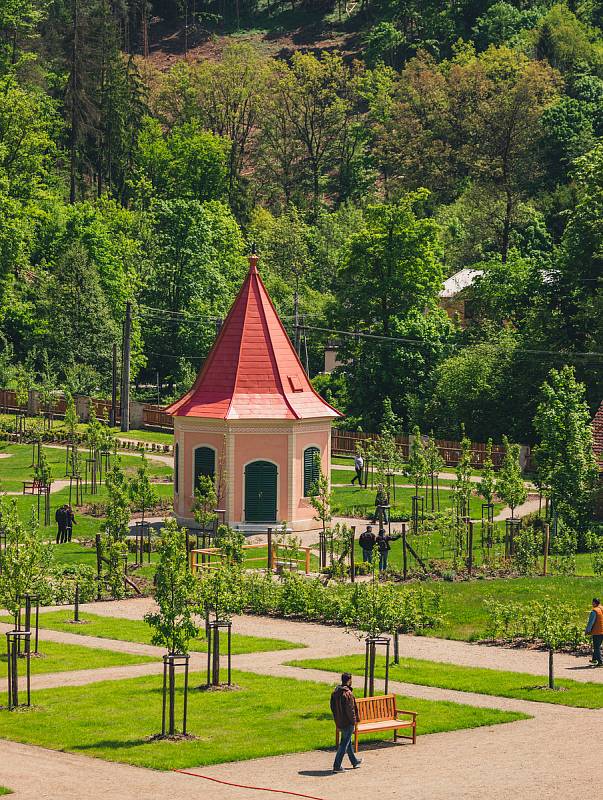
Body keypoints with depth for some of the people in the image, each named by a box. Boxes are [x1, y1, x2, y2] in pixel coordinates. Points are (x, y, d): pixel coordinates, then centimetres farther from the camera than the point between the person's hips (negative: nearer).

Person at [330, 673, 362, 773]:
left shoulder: (335, 692, 6)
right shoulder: (348, 694, -21)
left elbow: (333, 707, 13)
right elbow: (350, 710, -22)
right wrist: (354, 722, -12)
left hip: (339, 722, 9)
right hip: (347, 723, -9)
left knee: (348, 742, 22)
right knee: (344, 744, -2)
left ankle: (355, 762, 37)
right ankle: (337, 766, -3)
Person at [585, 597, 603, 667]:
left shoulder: (594, 611, -14)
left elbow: (591, 622, -13)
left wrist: (587, 631, -4)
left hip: (597, 632, -7)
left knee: (597, 647, -1)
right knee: (597, 646, 20)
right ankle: (594, 659, 29)